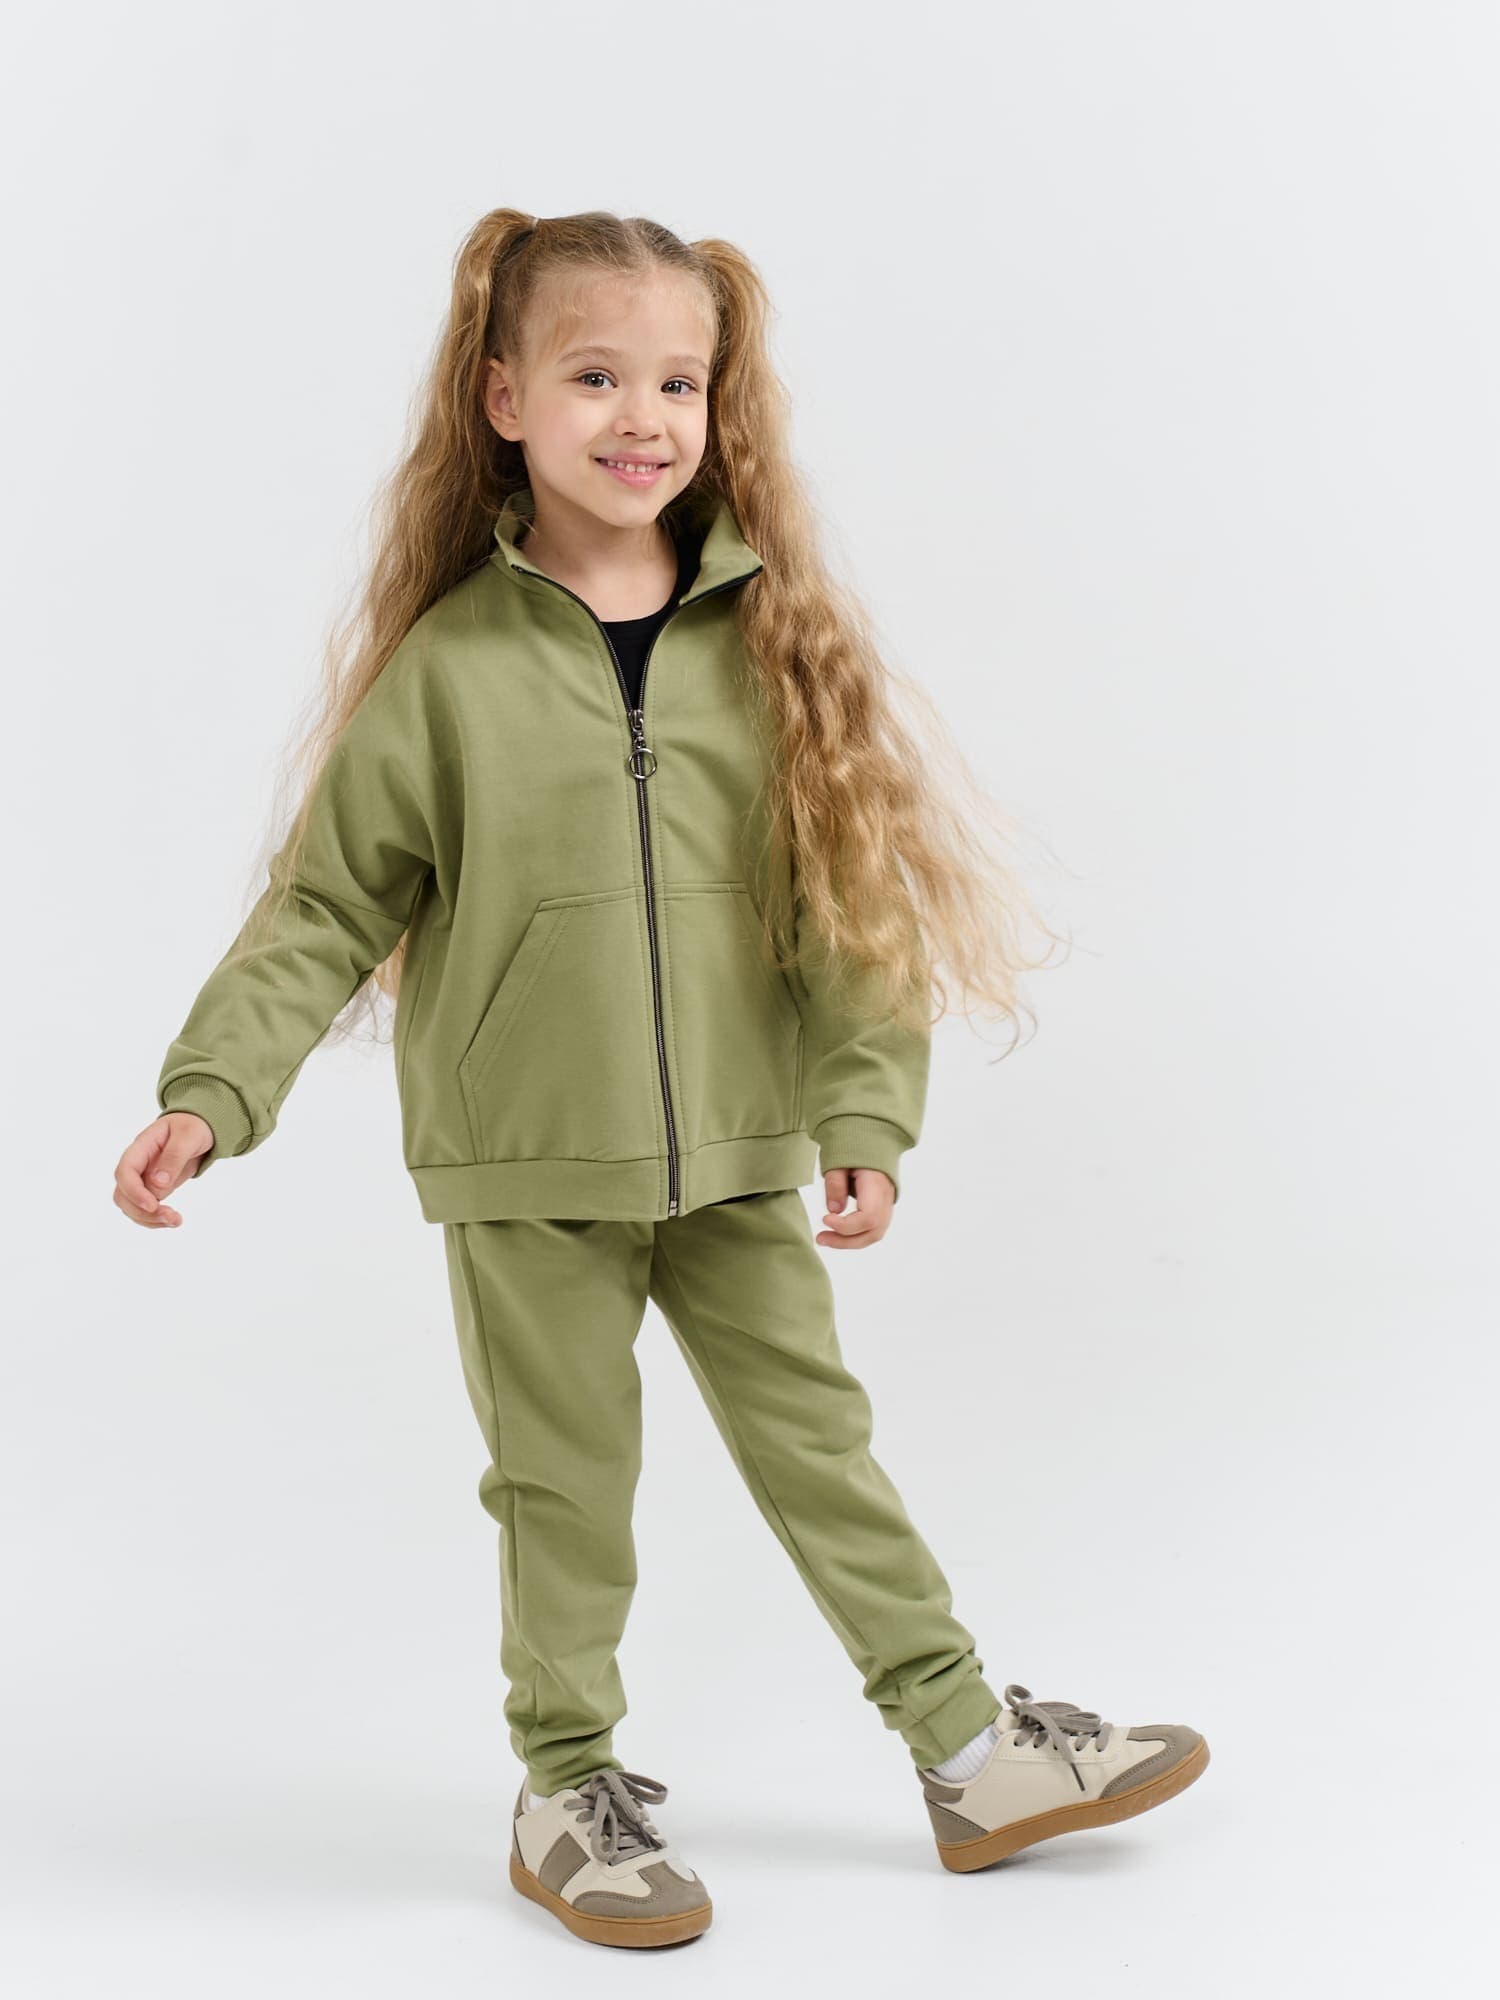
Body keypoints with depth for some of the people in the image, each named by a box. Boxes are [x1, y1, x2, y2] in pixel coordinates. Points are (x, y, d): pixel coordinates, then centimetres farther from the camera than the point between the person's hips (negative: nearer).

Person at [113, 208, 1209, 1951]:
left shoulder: (772, 641, -1)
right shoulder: (450, 664, -7)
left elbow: (853, 895, 1)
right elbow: (327, 910, -3)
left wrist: (863, 1107, -5)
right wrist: (210, 1092, -12)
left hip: (734, 1153, 2)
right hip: (526, 1158, -2)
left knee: (815, 1436, 13)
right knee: (562, 1479, 9)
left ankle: (972, 1752, 24)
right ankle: (569, 1790, 26)